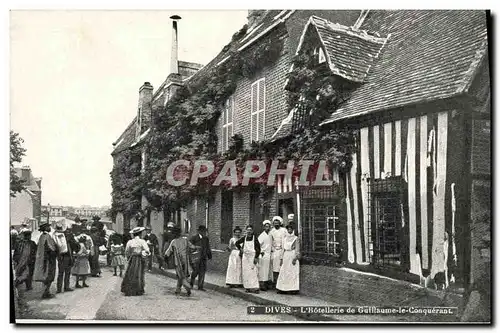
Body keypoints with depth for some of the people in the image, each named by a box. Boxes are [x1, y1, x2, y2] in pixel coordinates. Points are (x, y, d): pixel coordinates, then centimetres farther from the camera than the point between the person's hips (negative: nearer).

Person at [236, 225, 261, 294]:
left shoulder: (255, 238, -3)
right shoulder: (244, 238, 6)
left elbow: (258, 248, -4)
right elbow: (237, 243, 20)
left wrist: (256, 257, -10)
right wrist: (240, 249, 7)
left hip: (252, 256, -4)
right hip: (245, 256, 4)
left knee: (253, 272, -8)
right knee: (245, 273, 3)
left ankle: (255, 287, -7)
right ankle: (248, 287, 9)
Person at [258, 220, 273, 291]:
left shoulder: (270, 235, 11)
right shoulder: (262, 235, -9)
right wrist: (261, 252, -15)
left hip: (269, 255, 7)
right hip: (263, 255, -7)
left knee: (268, 271, 10)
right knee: (262, 270, -5)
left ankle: (267, 284, 18)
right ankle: (262, 285, -1)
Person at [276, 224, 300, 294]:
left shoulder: (296, 238, -2)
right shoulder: (285, 238, 13)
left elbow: (297, 249, -6)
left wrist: (295, 258, -15)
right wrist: (282, 258, 11)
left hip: (292, 256, -5)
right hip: (285, 256, 5)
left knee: (292, 272, -5)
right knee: (284, 273, 3)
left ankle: (292, 289, 0)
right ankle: (283, 289, 7)